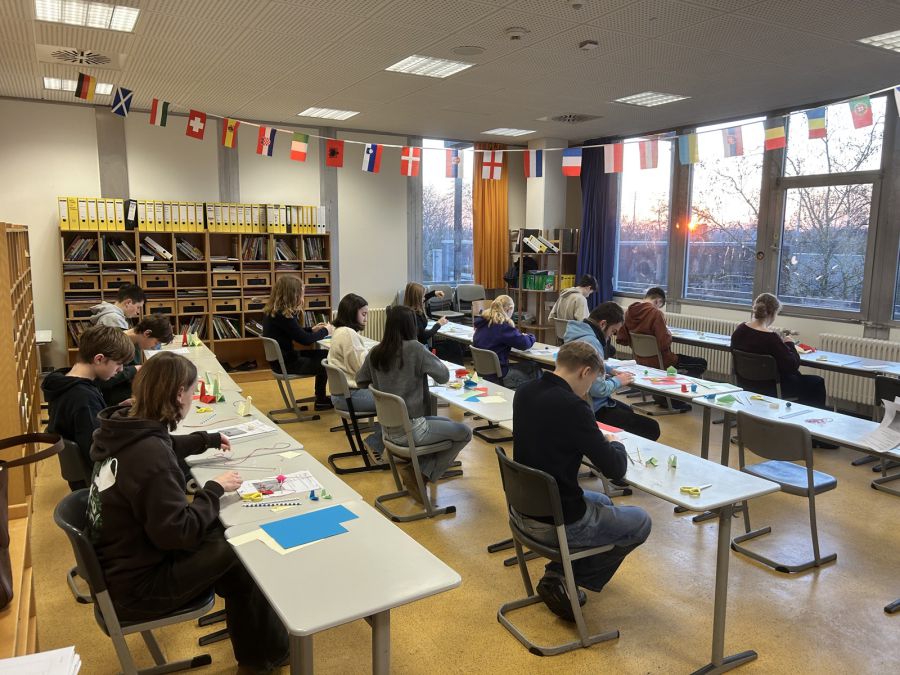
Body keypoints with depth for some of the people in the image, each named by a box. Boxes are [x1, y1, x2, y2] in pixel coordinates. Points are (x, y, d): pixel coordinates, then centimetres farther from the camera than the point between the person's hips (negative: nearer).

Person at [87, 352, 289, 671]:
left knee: (223, 533, 8)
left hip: (122, 558, 9)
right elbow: (177, 532, -29)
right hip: (135, 584, -9)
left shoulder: (125, 427, -3)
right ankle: (264, 652, 17)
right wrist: (215, 489, -16)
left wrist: (209, 440, 30)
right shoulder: (150, 455, -32)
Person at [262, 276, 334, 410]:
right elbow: (305, 340, -21)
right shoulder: (283, 315, -25)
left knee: (325, 354, 15)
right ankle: (321, 401, 20)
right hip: (285, 363, -9)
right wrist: (325, 331, -5)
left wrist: (312, 330, 10)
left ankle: (322, 397, 23)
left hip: (280, 357, 9)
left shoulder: (272, 310, 3)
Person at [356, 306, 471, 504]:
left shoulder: (375, 352, -1)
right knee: (465, 433, 10)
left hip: (388, 429, 7)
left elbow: (360, 381, 14)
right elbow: (444, 376, -10)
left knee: (446, 423, 28)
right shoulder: (415, 348, -17)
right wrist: (431, 357, 7)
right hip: (410, 430, -7)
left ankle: (417, 471, 14)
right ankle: (420, 474, 4)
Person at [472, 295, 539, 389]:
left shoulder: (483, 322, 4)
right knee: (535, 371, 9)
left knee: (530, 365, 22)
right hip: (496, 375, -9)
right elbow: (525, 343, -16)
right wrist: (529, 336, 6)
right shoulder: (502, 325, -21)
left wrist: (520, 335, 8)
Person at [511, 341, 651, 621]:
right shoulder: (572, 406, -25)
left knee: (601, 501, 31)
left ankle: (560, 573, 23)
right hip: (556, 522, -8)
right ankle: (562, 579, 10)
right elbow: (615, 469, -17)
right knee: (640, 522, 15)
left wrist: (598, 441, 10)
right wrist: (614, 444, 4)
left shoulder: (524, 393, -2)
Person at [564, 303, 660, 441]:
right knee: (651, 428, -8)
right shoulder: (590, 343, -27)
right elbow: (598, 389, -30)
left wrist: (611, 371, 11)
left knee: (628, 411, 34)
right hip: (593, 409, -11)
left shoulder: (583, 333, 6)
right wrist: (618, 381, -11)